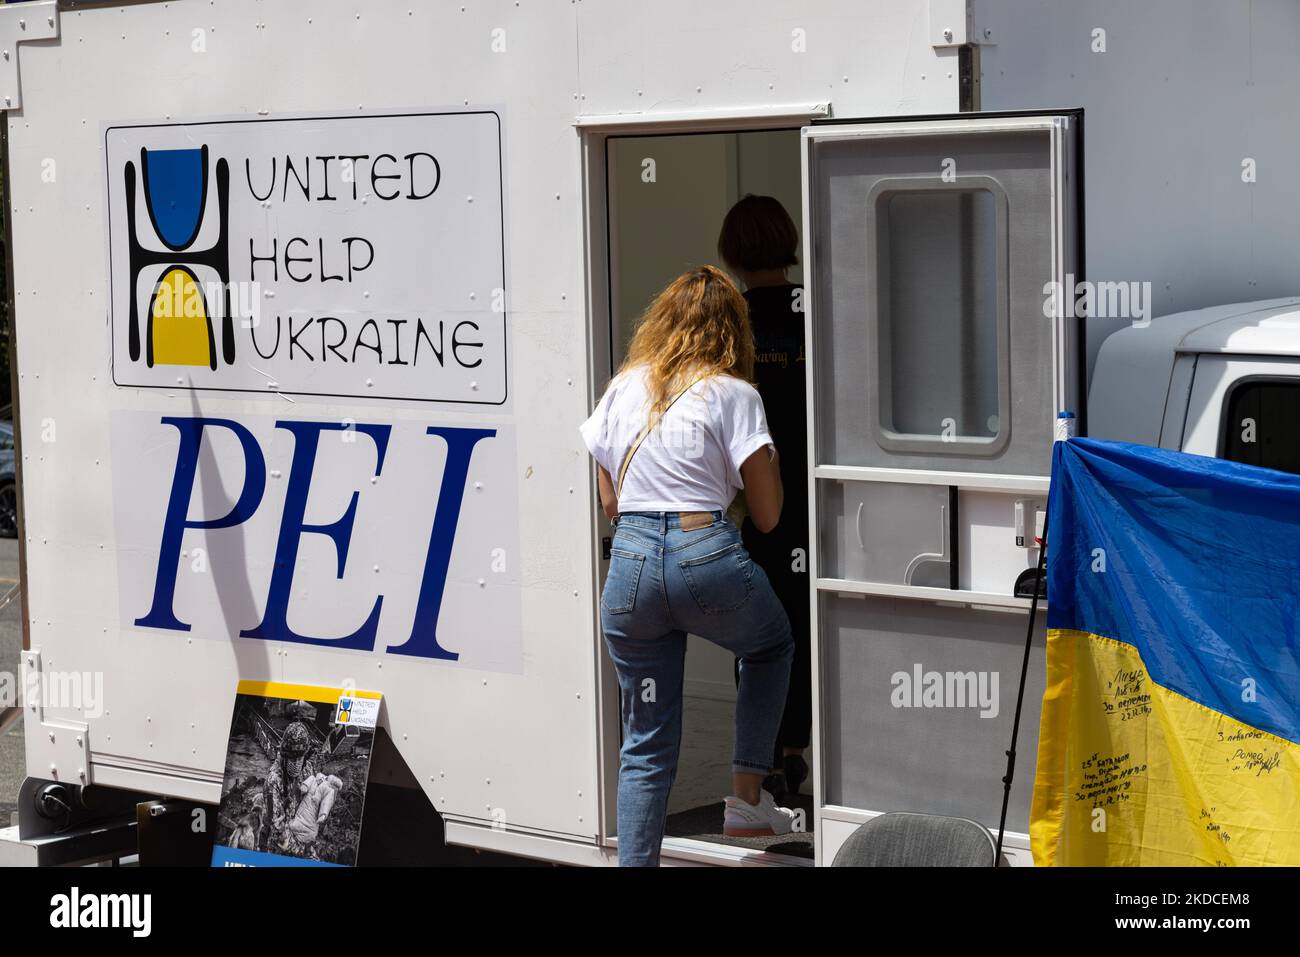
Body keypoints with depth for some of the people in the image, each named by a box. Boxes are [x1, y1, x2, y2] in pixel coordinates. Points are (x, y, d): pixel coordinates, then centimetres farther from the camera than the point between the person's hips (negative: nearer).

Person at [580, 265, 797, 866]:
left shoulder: (622, 388, 13)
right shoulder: (733, 394, 1)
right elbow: (767, 516, 2)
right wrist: (771, 456, 18)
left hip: (630, 561, 3)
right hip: (707, 555, -3)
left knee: (646, 745, 11)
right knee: (771, 649, 29)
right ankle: (747, 798, 24)